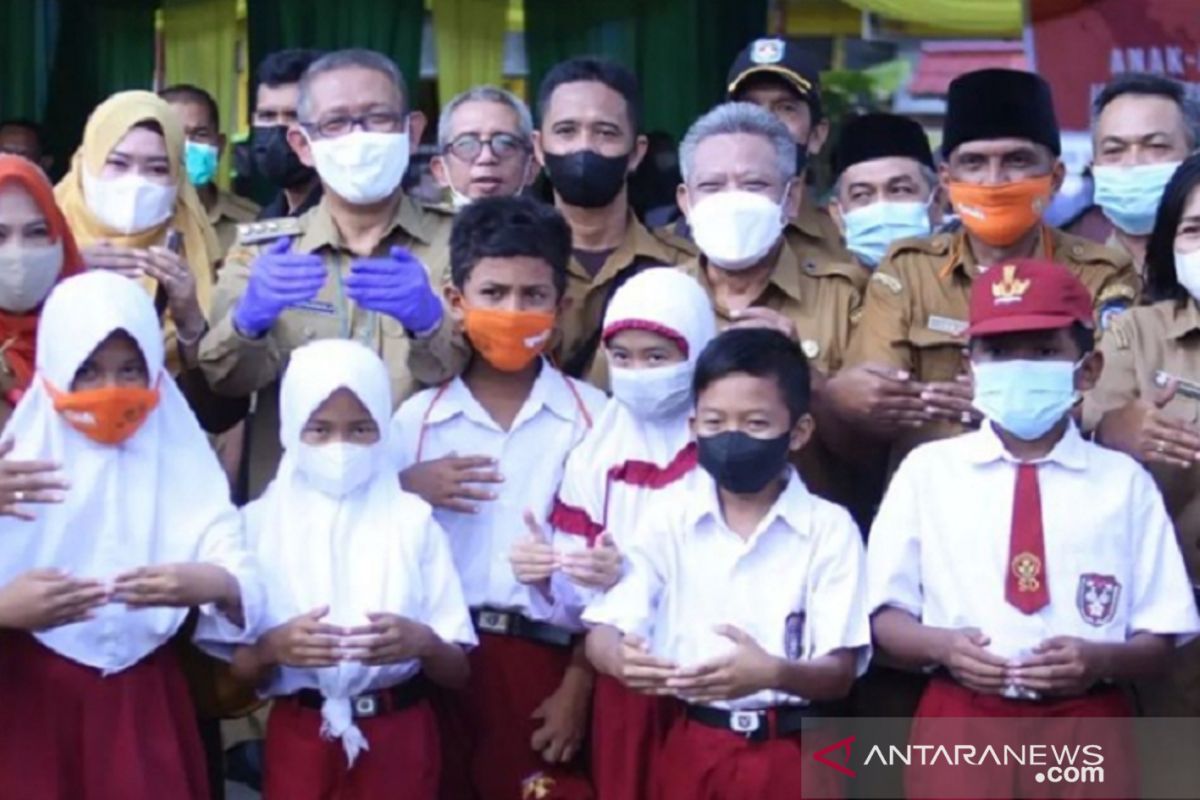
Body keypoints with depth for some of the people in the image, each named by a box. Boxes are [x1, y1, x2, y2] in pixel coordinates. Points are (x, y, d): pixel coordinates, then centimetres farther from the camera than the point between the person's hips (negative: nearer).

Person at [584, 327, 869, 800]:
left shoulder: (830, 528, -6)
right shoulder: (669, 517, 0)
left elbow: (840, 673, -9)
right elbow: (603, 631, -6)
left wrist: (774, 673, -31)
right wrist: (622, 658, -31)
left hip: (792, 755, -2)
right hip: (692, 749, 2)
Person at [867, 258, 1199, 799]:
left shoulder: (1124, 481, 2)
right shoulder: (928, 470, 4)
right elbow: (885, 616, 6)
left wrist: (1099, 659, -16)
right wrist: (940, 645, -13)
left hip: (1086, 733, 0)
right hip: (960, 728, 0)